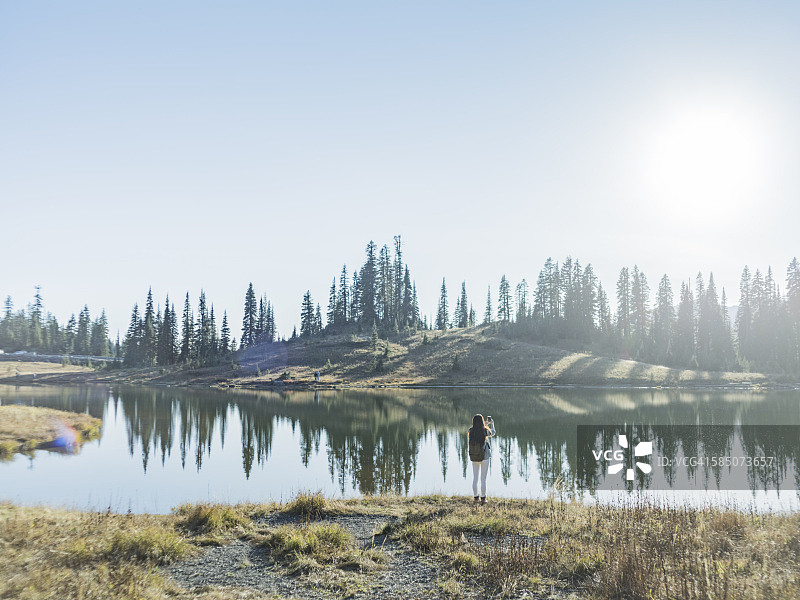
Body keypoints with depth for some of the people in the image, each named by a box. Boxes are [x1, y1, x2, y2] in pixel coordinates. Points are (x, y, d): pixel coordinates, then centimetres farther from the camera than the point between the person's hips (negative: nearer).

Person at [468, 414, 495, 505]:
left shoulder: (470, 432, -11)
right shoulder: (485, 431, -16)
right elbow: (492, 433, 6)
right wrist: (492, 424, 27)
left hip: (474, 458, 2)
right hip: (484, 457, -2)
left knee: (475, 478, 14)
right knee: (483, 479, 7)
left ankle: (476, 498, 20)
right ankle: (483, 498, 11)